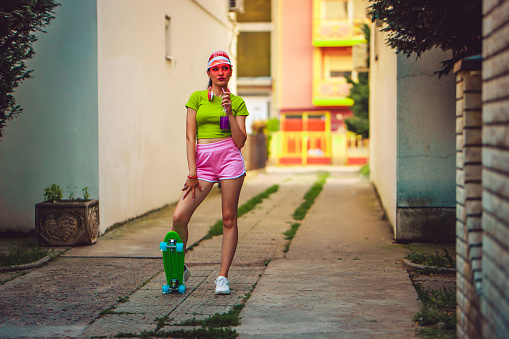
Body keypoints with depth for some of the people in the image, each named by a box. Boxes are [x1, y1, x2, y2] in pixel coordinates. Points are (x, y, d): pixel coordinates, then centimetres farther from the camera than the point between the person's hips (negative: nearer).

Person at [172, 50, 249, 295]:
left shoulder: (237, 102, 9)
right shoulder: (197, 98, 8)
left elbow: (240, 141, 0)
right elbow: (190, 137, 3)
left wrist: (229, 112, -9)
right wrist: (192, 172, -5)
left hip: (230, 158, 0)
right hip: (202, 160, 0)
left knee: (229, 219, -1)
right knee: (179, 217, -10)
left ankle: (223, 277, 7)